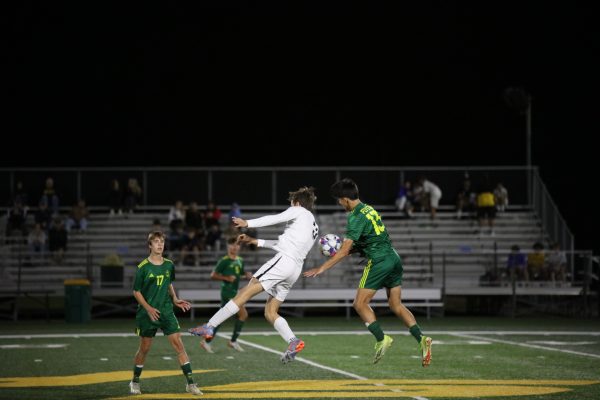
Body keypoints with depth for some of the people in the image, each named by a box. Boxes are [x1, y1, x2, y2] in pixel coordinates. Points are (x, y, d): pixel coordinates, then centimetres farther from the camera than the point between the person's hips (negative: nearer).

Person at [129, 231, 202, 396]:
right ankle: (135, 382, 26)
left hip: (166, 312, 3)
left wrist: (175, 300, 5)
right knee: (144, 348, 6)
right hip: (147, 314, -3)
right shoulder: (143, 267, -10)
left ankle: (190, 383, -6)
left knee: (179, 345, -6)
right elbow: (136, 292, -5)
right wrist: (148, 308, -16)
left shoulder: (169, 265, 3)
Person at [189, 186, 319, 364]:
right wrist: (256, 242, 31)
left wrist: (248, 223, -5)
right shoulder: (314, 226, 31)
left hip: (284, 260, -9)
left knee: (245, 293, -11)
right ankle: (293, 342, -13)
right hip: (296, 268, 9)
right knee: (270, 312, 7)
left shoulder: (299, 211, 8)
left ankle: (209, 327, -15)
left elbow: (275, 219, -5)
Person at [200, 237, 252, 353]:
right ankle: (233, 341, -6)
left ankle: (207, 341, 15)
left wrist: (247, 275, 4)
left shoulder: (240, 260, 12)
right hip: (227, 292, -8)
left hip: (234, 293, 8)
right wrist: (227, 278, -20)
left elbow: (241, 273, 26)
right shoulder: (224, 261, -10)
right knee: (243, 314, -14)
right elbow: (213, 275, -9)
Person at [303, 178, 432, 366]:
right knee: (396, 305, 12)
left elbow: (345, 250, -16)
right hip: (394, 259, 9)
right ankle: (421, 339, -3)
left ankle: (381, 339, -9)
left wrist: (321, 268, -14)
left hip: (379, 262, -9)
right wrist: (340, 250, 15)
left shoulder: (356, 217, -13)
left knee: (360, 303, 1)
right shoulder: (369, 209, 15)